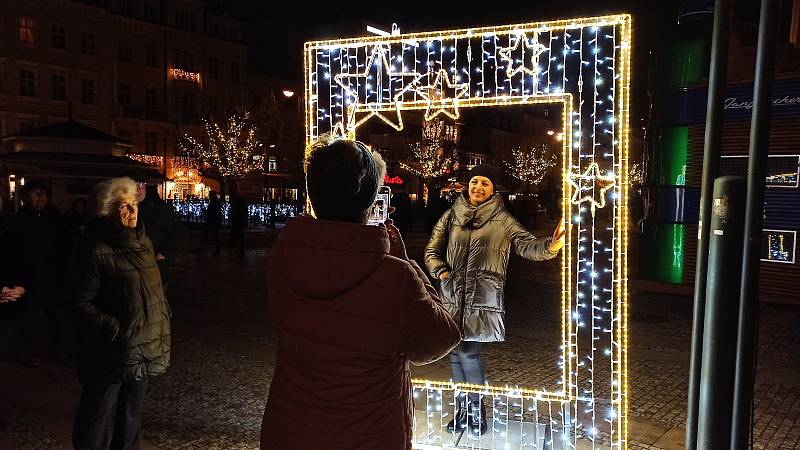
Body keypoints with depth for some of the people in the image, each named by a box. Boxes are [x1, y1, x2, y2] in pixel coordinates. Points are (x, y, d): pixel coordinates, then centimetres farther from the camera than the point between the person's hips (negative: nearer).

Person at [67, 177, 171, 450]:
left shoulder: (143, 243, 8)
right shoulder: (97, 252, -15)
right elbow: (79, 303, -15)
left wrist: (163, 316, 10)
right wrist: (115, 328, -20)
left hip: (144, 350, 7)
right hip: (112, 353, -7)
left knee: (131, 413, 20)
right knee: (100, 415, 5)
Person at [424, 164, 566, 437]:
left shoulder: (502, 220, -1)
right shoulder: (451, 216, 6)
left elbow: (527, 245, -12)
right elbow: (432, 252, 12)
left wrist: (550, 246, -32)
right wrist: (442, 273, -5)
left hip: (482, 299, -3)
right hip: (453, 296, 3)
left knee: (468, 353, -8)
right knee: (456, 353, 10)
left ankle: (476, 409, 16)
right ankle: (463, 408, 28)